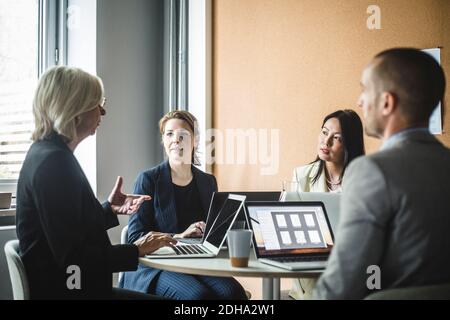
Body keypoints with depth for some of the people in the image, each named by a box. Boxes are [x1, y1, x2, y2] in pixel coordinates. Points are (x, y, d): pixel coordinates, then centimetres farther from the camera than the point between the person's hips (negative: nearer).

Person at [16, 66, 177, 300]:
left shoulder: (48, 153, 11)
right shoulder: (53, 160, -20)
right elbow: (71, 256, -23)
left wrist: (109, 209, 9)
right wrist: (136, 250, -15)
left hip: (64, 285, 9)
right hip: (64, 290, -9)